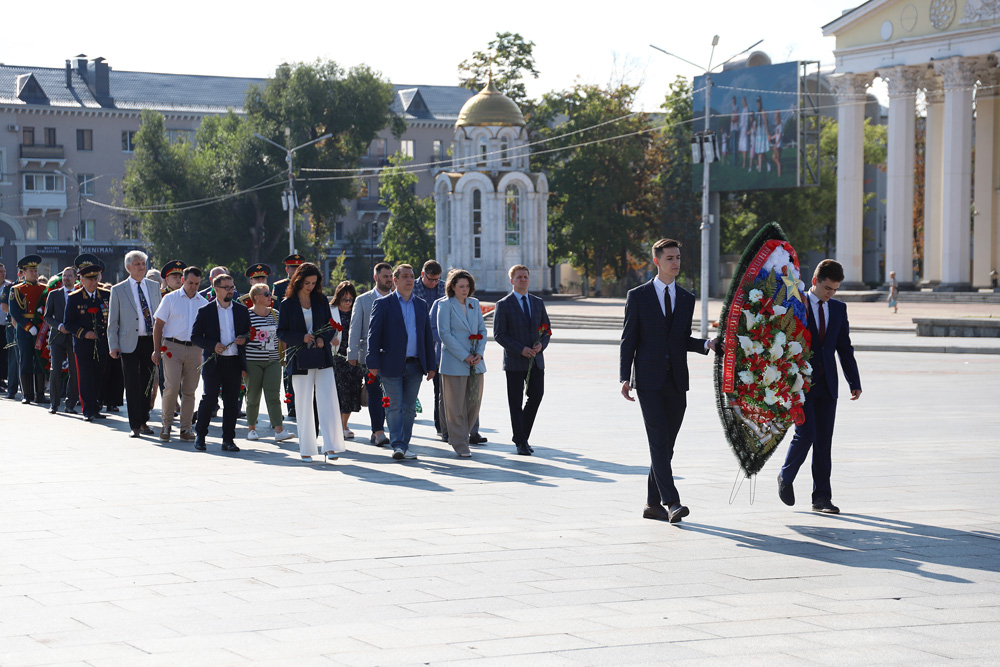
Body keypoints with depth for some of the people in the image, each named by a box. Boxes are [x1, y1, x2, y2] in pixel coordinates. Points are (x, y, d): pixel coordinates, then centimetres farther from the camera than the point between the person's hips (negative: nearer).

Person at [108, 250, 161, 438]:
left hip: (151, 341, 3)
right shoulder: (118, 290, 1)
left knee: (147, 384, 8)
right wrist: (113, 345, -5)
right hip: (130, 343, -3)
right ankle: (134, 425, 3)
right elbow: (113, 321, 3)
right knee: (132, 385, -3)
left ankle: (143, 421, 20)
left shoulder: (154, 287, 10)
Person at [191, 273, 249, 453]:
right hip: (213, 362, -3)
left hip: (235, 363, 3)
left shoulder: (242, 310, 12)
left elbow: (250, 333, 17)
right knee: (209, 399, -7)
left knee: (232, 402, 3)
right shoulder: (205, 311, 3)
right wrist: (213, 345, -14)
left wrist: (244, 339, -6)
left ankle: (228, 439, 10)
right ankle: (200, 436, 8)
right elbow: (195, 336, 1)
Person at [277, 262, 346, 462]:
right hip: (300, 360, -2)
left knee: (328, 402, -7)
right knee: (304, 405, 4)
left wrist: (324, 339, -10)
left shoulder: (321, 301, 7)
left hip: (322, 358, 2)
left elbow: (331, 325, 11)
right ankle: (306, 448, 11)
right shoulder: (287, 304, 0)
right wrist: (301, 338, -17)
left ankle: (330, 446, -6)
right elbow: (282, 332, -1)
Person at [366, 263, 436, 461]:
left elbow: (427, 337, 15)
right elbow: (374, 335, -3)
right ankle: (397, 445, -3)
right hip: (392, 365, -4)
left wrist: (430, 365, 10)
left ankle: (404, 446, 13)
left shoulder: (420, 305, 14)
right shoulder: (383, 304, 0)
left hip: (415, 366, 4)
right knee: (395, 407, -4)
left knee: (409, 407, 7)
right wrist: (373, 363, -11)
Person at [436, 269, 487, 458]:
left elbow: (482, 330, 12)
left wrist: (479, 353, -4)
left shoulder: (475, 304, 12)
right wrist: (465, 356, -14)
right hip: (454, 363, -5)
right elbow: (444, 334, -10)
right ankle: (460, 444, 7)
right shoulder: (445, 306, -4)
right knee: (456, 405, -1)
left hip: (475, 363, 5)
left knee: (474, 403, 6)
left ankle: (459, 436, 24)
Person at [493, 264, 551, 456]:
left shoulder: (538, 303, 12)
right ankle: (520, 442, 9)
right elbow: (499, 335, -8)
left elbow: (546, 329, 14)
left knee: (536, 396, 2)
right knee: (516, 402, 1)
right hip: (514, 361, -4)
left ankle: (521, 435, 21)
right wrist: (521, 349, -17)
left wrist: (541, 344, -8)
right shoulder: (503, 305, -3)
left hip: (536, 360, 4)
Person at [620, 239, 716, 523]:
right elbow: (629, 340, 0)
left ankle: (653, 503, 16)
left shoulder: (687, 299, 13)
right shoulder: (637, 296, 1)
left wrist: (705, 344, -2)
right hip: (649, 380, -4)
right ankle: (672, 502, -18)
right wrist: (625, 378, -8)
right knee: (658, 441, -12)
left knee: (666, 445, 7)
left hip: (677, 381, 4)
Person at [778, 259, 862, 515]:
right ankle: (786, 477, 15)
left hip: (826, 385, 4)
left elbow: (845, 348, 12)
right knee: (805, 435, -11)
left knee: (824, 441, 3)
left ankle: (821, 497, 7)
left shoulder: (839, 309, 11)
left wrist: (855, 382, 6)